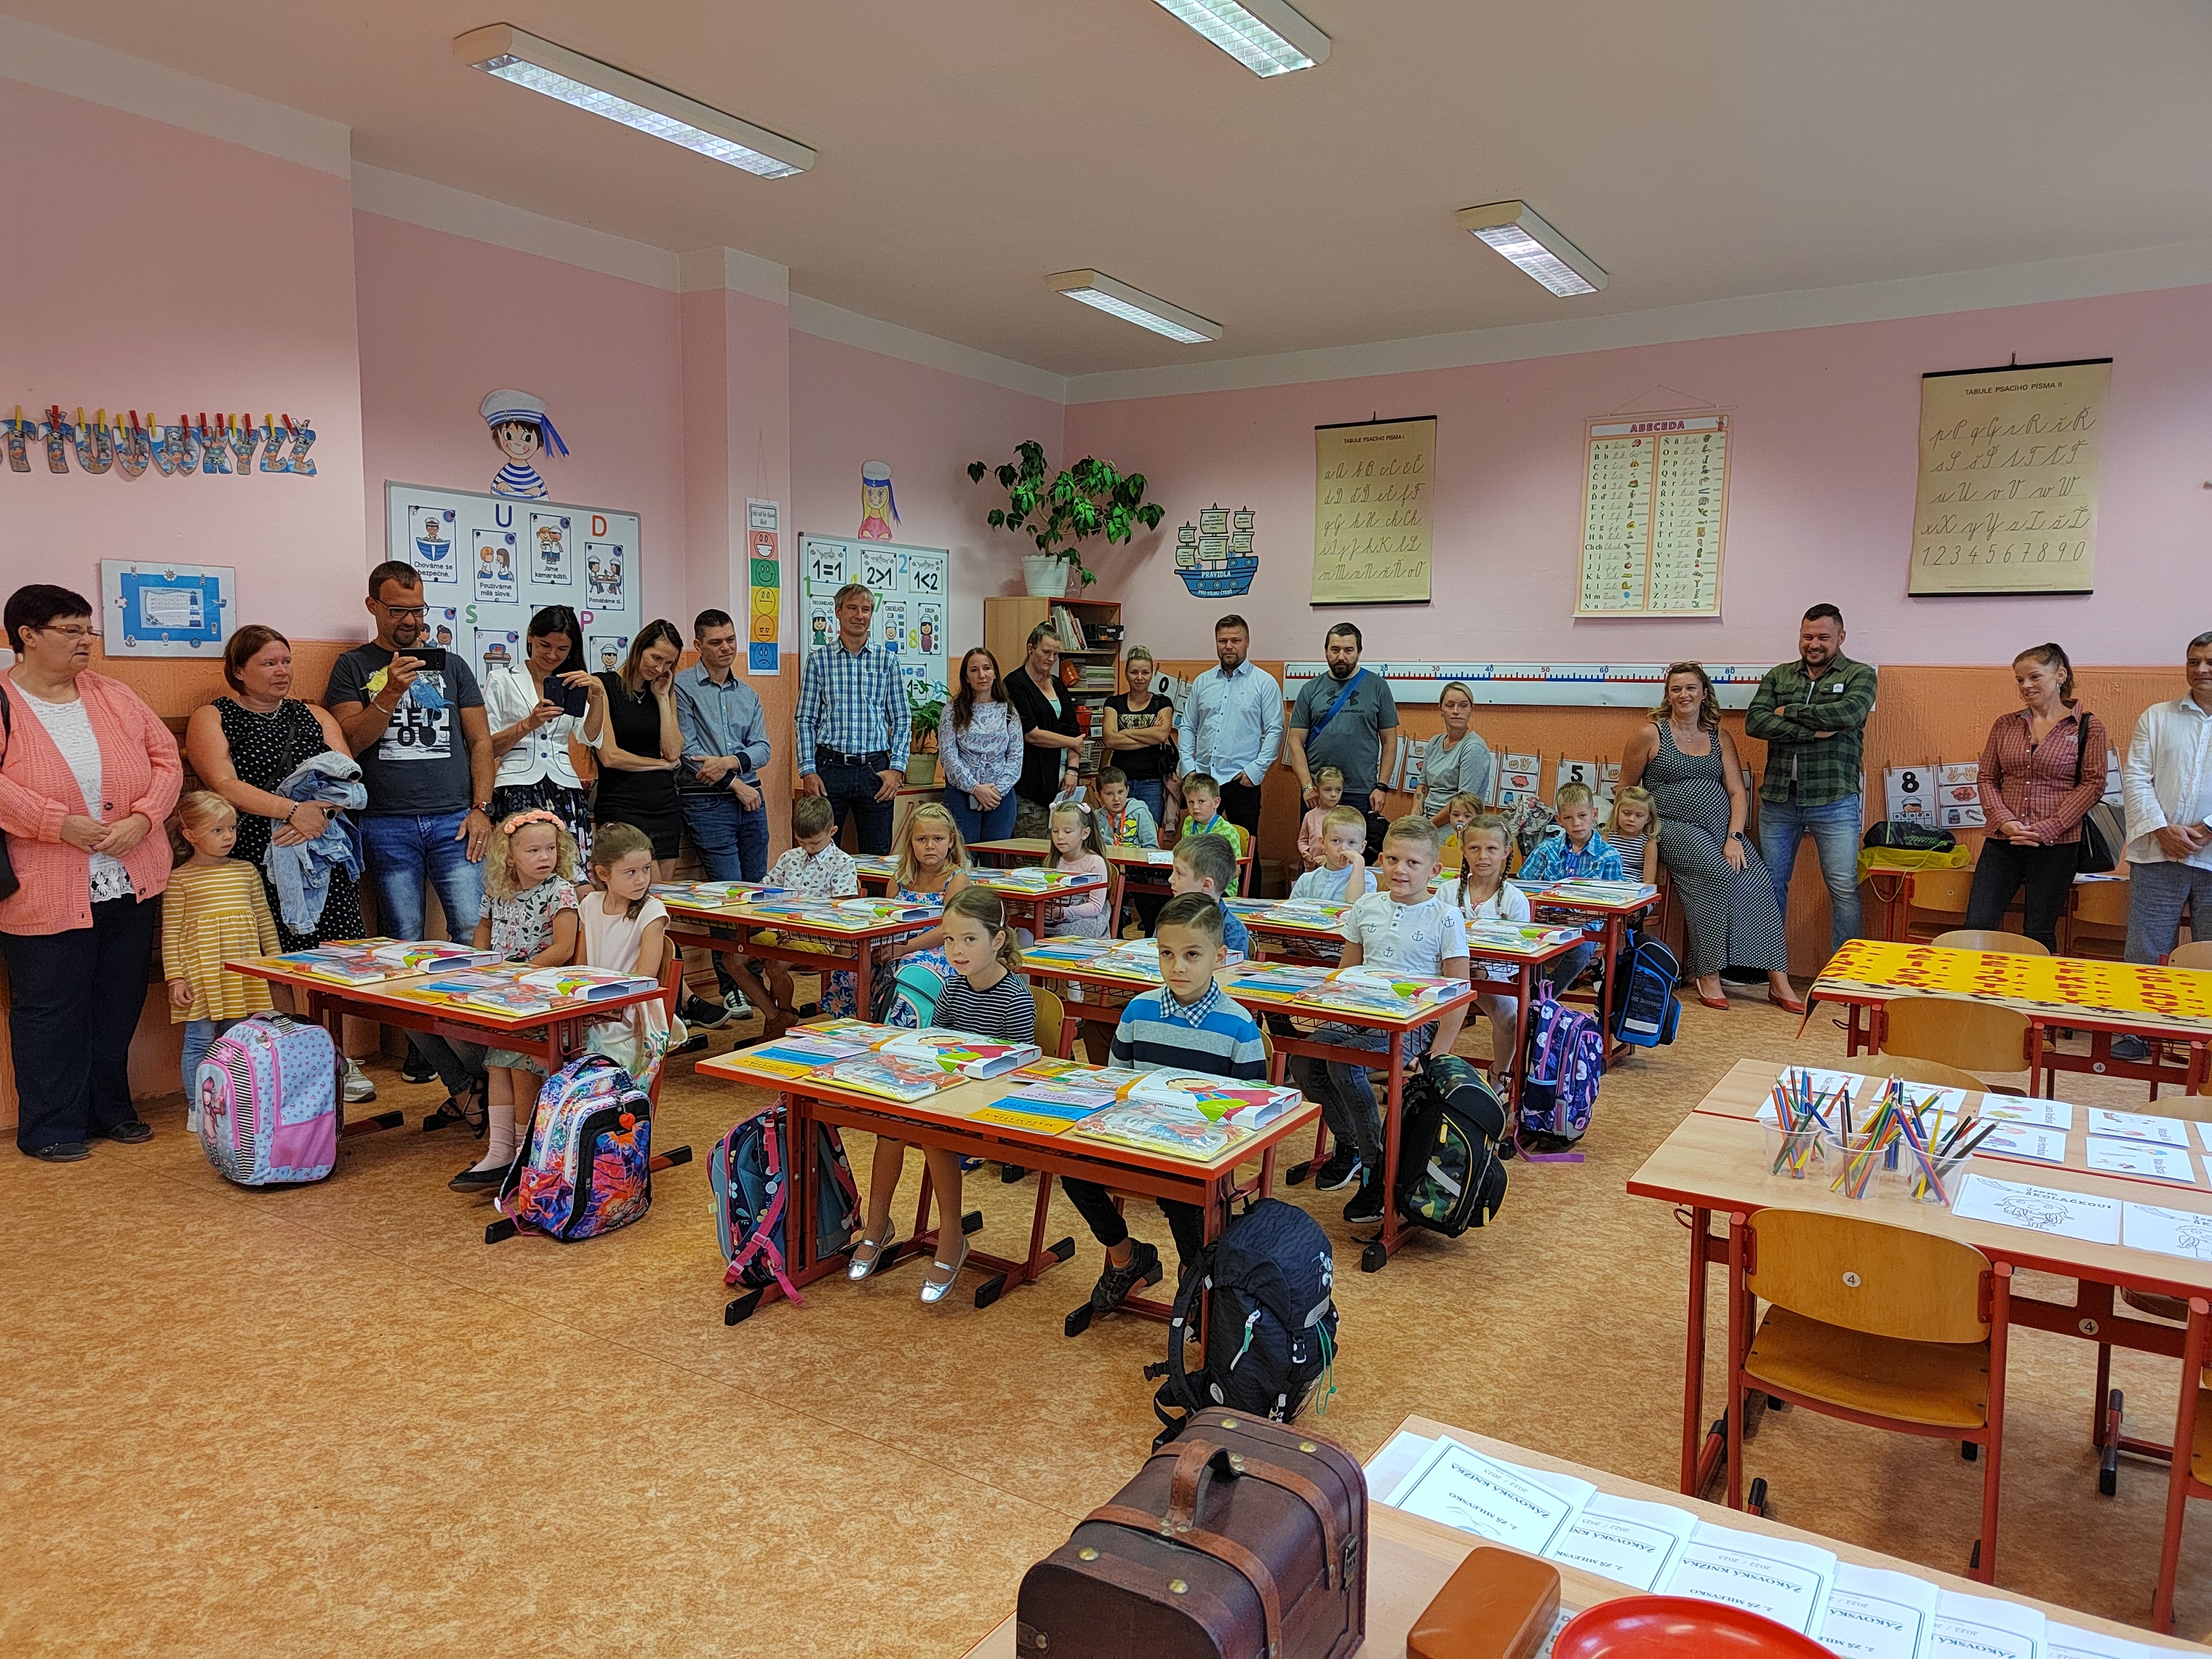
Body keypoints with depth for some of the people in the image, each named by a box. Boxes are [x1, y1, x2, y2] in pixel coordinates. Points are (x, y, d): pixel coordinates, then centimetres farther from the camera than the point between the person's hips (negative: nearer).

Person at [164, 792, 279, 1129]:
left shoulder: (246, 872, 8)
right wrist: (176, 978, -9)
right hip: (200, 977, -4)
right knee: (200, 1041, 4)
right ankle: (197, 1107, 15)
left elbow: (264, 919, 15)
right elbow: (170, 933, -5)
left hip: (244, 973, 4)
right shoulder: (180, 879, -4)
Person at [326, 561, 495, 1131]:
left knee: (475, 933, -10)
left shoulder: (451, 664, 14)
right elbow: (350, 742, -1)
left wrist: (480, 809, 1)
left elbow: (481, 742, 12)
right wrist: (392, 691, -14)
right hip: (387, 827, 0)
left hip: (453, 821, 1)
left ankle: (472, 1059, -4)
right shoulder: (353, 667, 10)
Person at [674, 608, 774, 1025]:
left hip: (751, 798, 6)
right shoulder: (682, 687, -1)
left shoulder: (748, 694, 16)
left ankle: (754, 975, 17)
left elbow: (763, 748, 7)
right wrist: (736, 784, -7)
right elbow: (688, 748, -9)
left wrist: (730, 761, -13)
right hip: (707, 802, -6)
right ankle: (731, 986, 0)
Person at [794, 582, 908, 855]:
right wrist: (808, 771, -6)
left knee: (878, 856, 6)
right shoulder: (818, 659, 4)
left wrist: (897, 768, -3)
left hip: (875, 769, 1)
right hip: (830, 768, -1)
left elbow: (902, 719, 7)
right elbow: (805, 720, 3)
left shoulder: (888, 660, 7)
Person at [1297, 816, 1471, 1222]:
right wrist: (1336, 1019, 2)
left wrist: (1436, 1055, -11)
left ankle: (1381, 1166, -13)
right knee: (1306, 1059, -19)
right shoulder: (1366, 907, 10)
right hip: (1363, 1012, 5)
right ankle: (1349, 1142, 7)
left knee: (1344, 1064, -30)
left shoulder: (1445, 918, -3)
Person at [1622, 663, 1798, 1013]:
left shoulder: (1720, 739, 15)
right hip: (1675, 827, -4)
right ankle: (1707, 975, -23)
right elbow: (1626, 790, 7)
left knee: (1757, 880, -21)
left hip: (1723, 828, 4)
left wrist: (1734, 837, -7)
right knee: (1718, 871, -32)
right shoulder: (1652, 736, 4)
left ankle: (1778, 981, -18)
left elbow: (1737, 792, 8)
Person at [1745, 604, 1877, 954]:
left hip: (1834, 802, -3)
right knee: (1770, 884, 10)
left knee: (1844, 889, -1)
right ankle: (1764, 964, 21)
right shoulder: (1778, 676, 11)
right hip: (1778, 799, 3)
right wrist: (1812, 731, -14)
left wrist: (1789, 711, -7)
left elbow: (1849, 713, -17)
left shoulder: (1860, 675, 4)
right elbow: (1754, 722, -4)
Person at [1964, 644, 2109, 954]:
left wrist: (2047, 828, -14)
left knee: (2039, 934, 4)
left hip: (2056, 845, -3)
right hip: (2002, 841, 3)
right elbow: (1988, 778, 9)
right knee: (1977, 926, -2)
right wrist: (2003, 821, -8)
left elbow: (2093, 785, -5)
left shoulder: (2087, 727, 0)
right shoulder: (2005, 725, 9)